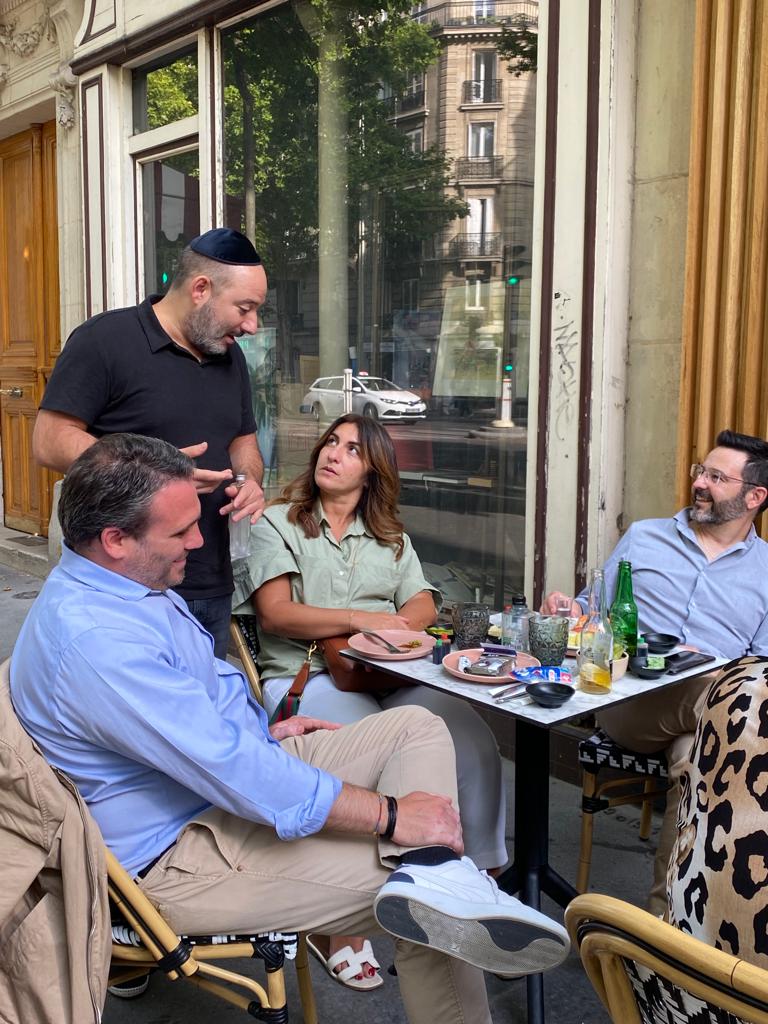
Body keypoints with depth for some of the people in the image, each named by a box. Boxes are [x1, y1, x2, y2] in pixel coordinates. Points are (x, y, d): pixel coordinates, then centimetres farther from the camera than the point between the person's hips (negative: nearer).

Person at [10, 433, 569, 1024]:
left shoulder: (127, 582, 5)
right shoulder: (94, 639, -29)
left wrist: (262, 731, 13)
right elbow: (233, 770, -32)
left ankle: (429, 874, -25)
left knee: (417, 729, -4)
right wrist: (389, 816, -26)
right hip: (181, 854, -10)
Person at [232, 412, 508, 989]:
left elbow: (422, 607, 11)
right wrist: (358, 619, -15)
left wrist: (389, 631, -12)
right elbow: (274, 614, -5)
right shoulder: (279, 523, 9)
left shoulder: (390, 535, 23)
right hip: (304, 678, -4)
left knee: (476, 742, -21)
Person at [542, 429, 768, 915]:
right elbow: (596, 611, 23)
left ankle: (668, 909, -26)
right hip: (630, 703, 0)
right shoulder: (643, 537, 23)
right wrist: (571, 612, -1)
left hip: (720, 710, 1)